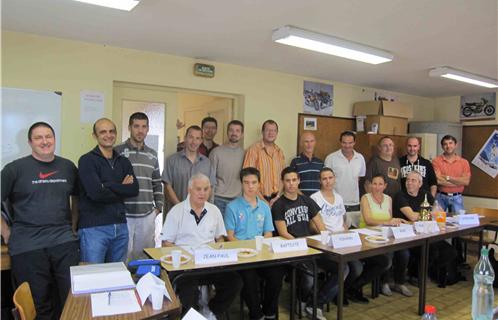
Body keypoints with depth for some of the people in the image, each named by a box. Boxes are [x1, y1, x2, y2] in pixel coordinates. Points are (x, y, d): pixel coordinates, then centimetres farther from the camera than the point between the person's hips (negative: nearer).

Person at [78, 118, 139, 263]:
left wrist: (109, 186, -12)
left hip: (120, 226, 5)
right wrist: (122, 189, -4)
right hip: (93, 228, -5)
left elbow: (134, 189, -2)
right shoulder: (87, 160, -5)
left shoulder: (123, 162, 12)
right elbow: (96, 193, -18)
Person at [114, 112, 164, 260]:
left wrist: (159, 206, 9)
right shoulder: (117, 152, -3)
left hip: (148, 215, 4)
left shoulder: (152, 154, 11)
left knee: (145, 256, 11)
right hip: (123, 215, -4)